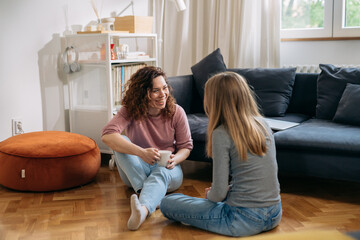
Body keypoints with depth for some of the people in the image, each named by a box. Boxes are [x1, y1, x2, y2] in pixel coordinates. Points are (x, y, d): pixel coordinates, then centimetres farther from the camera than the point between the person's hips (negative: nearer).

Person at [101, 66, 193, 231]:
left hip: (167, 169, -1)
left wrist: (175, 159, -25)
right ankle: (147, 192, -34)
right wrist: (141, 152, -43)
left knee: (161, 173, -38)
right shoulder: (130, 111, -13)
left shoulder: (176, 112, -8)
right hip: (136, 171, 1)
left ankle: (143, 209, -68)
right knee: (120, 142, -26)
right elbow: (107, 135, -30)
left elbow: (186, 146, 0)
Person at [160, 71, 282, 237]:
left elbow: (219, 193, -13)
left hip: (245, 220, -7)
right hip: (275, 216, 7)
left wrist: (209, 194, 9)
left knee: (167, 203, 2)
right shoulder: (263, 125, 4)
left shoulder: (221, 134, -15)